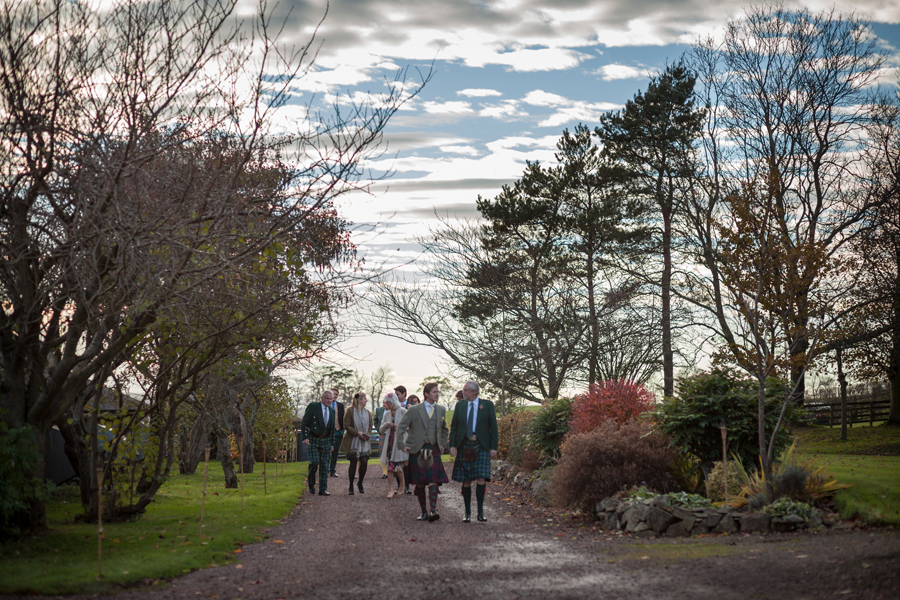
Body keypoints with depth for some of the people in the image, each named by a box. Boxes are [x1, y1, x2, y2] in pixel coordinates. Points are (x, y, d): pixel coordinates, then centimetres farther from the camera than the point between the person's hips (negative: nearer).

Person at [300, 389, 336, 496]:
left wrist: (332, 443, 15)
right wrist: (305, 437, -15)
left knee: (324, 465, 0)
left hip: (325, 440, 5)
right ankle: (311, 484, 10)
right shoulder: (313, 406, -5)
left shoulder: (332, 411, 11)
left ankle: (323, 489, 4)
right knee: (314, 462, -14)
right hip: (313, 440, -5)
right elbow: (304, 422, -7)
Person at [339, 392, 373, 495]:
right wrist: (358, 433, -18)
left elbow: (370, 426, 14)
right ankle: (351, 486, 12)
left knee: (364, 461, -8)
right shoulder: (350, 411, -6)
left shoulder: (367, 412, 10)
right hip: (353, 441, -4)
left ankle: (360, 483, 13)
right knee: (353, 463, 0)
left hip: (364, 442, 4)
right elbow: (346, 426, -9)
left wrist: (367, 434, -6)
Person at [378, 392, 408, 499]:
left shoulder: (402, 411, -2)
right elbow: (381, 430, 15)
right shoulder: (387, 414, 13)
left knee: (398, 468, -8)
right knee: (390, 467, -2)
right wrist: (386, 424, -5)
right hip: (389, 442, 4)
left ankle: (401, 485, 18)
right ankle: (391, 489, 2)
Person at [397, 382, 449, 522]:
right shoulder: (414, 410, -3)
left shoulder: (441, 410, 10)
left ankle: (433, 511, -21)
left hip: (433, 450, 2)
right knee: (419, 483, 2)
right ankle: (424, 512, 11)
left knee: (433, 480, -13)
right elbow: (401, 427, 1)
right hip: (417, 450, -2)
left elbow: (444, 429, 27)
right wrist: (403, 445, -4)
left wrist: (443, 444, 18)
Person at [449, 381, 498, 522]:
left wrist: (493, 447, -4)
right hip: (464, 447, 3)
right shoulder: (460, 405, 11)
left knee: (481, 479, -13)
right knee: (466, 481, 3)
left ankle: (480, 512, -3)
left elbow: (493, 427, 3)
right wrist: (452, 445, 1)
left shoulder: (487, 405, 3)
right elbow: (454, 427, 12)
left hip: (481, 447, -3)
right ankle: (468, 513, 11)